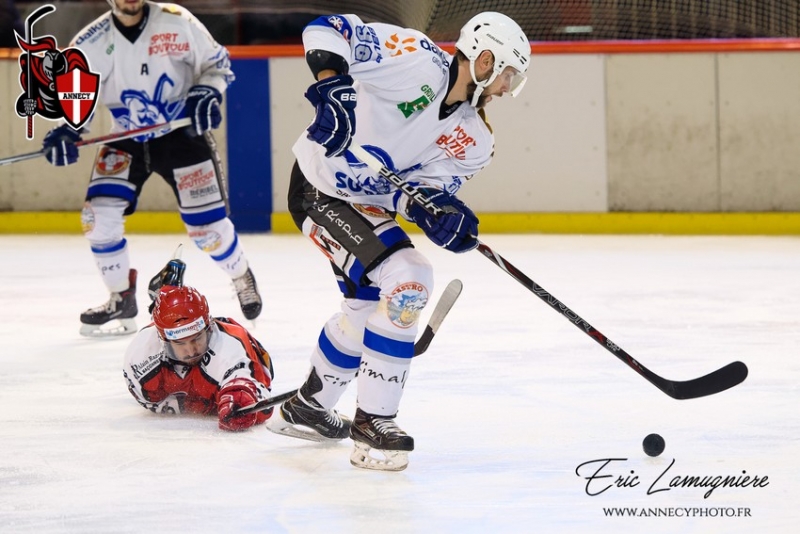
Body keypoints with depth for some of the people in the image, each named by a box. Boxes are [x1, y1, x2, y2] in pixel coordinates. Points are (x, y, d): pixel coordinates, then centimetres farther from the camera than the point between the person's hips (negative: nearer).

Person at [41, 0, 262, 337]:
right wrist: (68, 129, -19)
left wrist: (206, 95, -20)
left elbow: (217, 63, -1)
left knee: (207, 223, -5)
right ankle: (121, 300, 8)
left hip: (182, 133, -2)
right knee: (99, 216, -12)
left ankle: (242, 279, 27)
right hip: (125, 139, 3)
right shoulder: (92, 41, -7)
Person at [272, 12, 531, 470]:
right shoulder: (417, 58, -20)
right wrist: (333, 83, -37)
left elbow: (426, 189, -5)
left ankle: (306, 407, 48)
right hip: (319, 188, -9)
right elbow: (326, 30, -21)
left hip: (369, 206, 9)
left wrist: (437, 215, -27)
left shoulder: (474, 143, 0)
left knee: (369, 304, 24)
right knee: (407, 282, -21)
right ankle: (373, 423, -13)